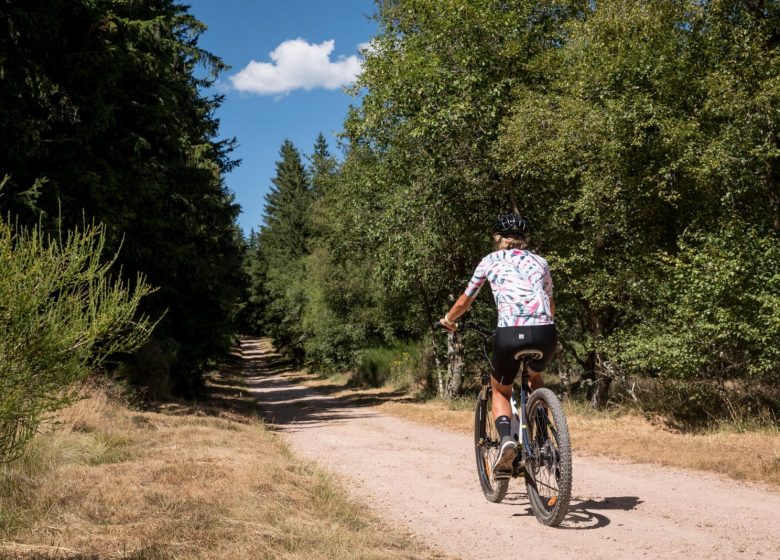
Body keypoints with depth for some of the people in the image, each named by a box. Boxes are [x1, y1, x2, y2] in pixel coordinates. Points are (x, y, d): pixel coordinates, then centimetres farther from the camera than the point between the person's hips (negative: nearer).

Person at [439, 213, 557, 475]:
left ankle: (506, 438, -6)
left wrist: (448, 320, 49)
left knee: (500, 391, 23)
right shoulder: (540, 262, 24)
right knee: (535, 378, 35)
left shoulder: (490, 261, 19)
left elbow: (465, 301, 30)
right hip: (545, 334, 3)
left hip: (509, 334, -2)